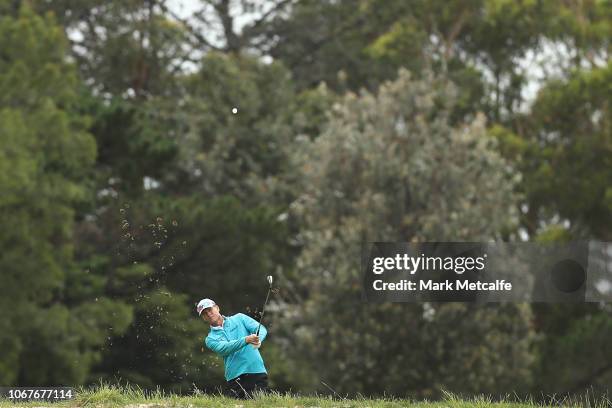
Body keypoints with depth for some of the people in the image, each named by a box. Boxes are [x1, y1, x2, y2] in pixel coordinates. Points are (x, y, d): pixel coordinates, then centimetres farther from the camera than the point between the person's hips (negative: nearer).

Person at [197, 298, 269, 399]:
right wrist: (246, 340, -27)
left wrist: (258, 340, -23)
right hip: (235, 378, 0)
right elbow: (225, 348, -10)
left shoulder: (239, 319, 14)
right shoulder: (210, 339, 11)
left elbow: (261, 329, 1)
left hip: (257, 371, 0)